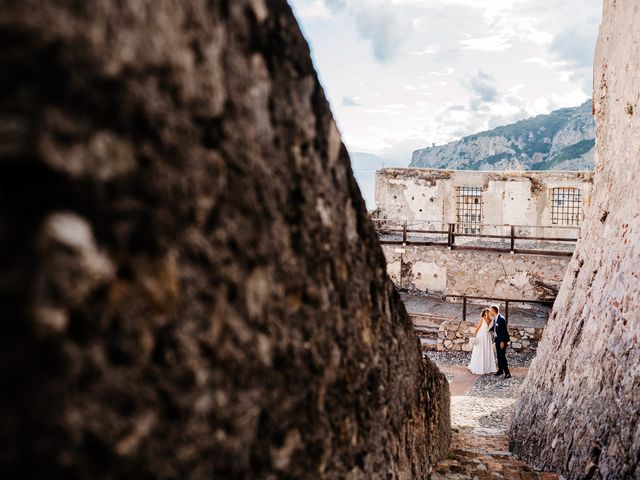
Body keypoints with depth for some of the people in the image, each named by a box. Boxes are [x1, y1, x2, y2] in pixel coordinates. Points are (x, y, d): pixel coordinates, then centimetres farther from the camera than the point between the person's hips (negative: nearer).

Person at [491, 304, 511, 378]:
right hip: (497, 339, 9)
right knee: (499, 356, 14)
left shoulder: (501, 319, -20)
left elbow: (504, 331, -20)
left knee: (502, 356, -10)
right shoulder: (494, 319, 6)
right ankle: (500, 370, 24)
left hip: (502, 340, -9)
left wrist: (502, 341, -21)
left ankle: (507, 373, -6)